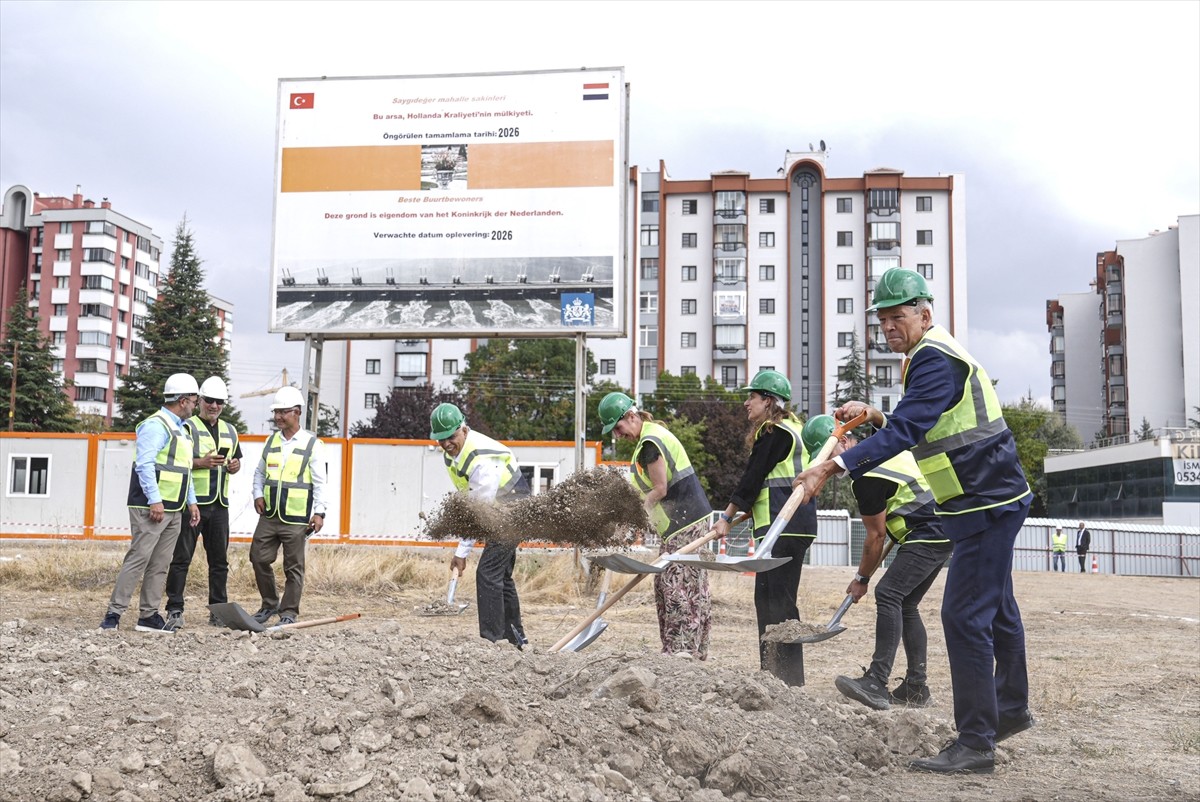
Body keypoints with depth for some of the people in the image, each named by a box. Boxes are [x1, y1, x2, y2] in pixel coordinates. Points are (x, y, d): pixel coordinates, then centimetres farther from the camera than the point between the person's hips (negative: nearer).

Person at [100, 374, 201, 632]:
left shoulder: (180, 429, 20)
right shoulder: (156, 426, -11)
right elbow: (144, 464, -19)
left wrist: (191, 501, 18)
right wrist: (155, 500, -24)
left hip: (173, 510, 10)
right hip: (151, 507, -9)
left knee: (160, 564, 9)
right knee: (138, 558, -10)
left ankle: (149, 615, 14)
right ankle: (114, 612, -5)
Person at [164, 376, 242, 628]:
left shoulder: (230, 431, 17)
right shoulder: (187, 427, -2)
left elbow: (237, 460, 26)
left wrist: (234, 465, 3)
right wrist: (201, 462, -21)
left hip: (220, 504, 6)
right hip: (192, 502, -6)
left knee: (219, 559, 9)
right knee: (181, 557, -3)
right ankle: (175, 610, 2)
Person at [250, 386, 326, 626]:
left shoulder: (313, 444, -3)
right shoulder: (271, 441, 12)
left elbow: (320, 482, -5)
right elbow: (259, 472, 21)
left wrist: (319, 512, -12)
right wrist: (258, 494, 4)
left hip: (296, 519, -5)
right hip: (269, 516, 5)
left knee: (293, 567, 2)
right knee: (259, 558, 7)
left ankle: (289, 612, 12)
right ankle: (269, 605, 24)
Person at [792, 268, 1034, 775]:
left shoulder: (935, 360, -19)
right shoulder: (933, 356, 15)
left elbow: (904, 431, -32)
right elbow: (922, 429, 22)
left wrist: (832, 467, -39)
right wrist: (873, 415, 9)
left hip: (988, 504, -11)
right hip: (988, 501, 11)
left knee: (964, 615, -11)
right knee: (995, 609, 22)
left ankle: (976, 743, -5)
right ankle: (1011, 710, 39)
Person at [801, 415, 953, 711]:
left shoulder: (868, 476, -18)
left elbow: (876, 536, -11)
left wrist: (862, 579, 1)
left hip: (928, 536, -11)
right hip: (943, 531, 11)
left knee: (888, 594, -19)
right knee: (906, 604, 12)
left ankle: (876, 684, -27)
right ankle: (916, 688, 15)